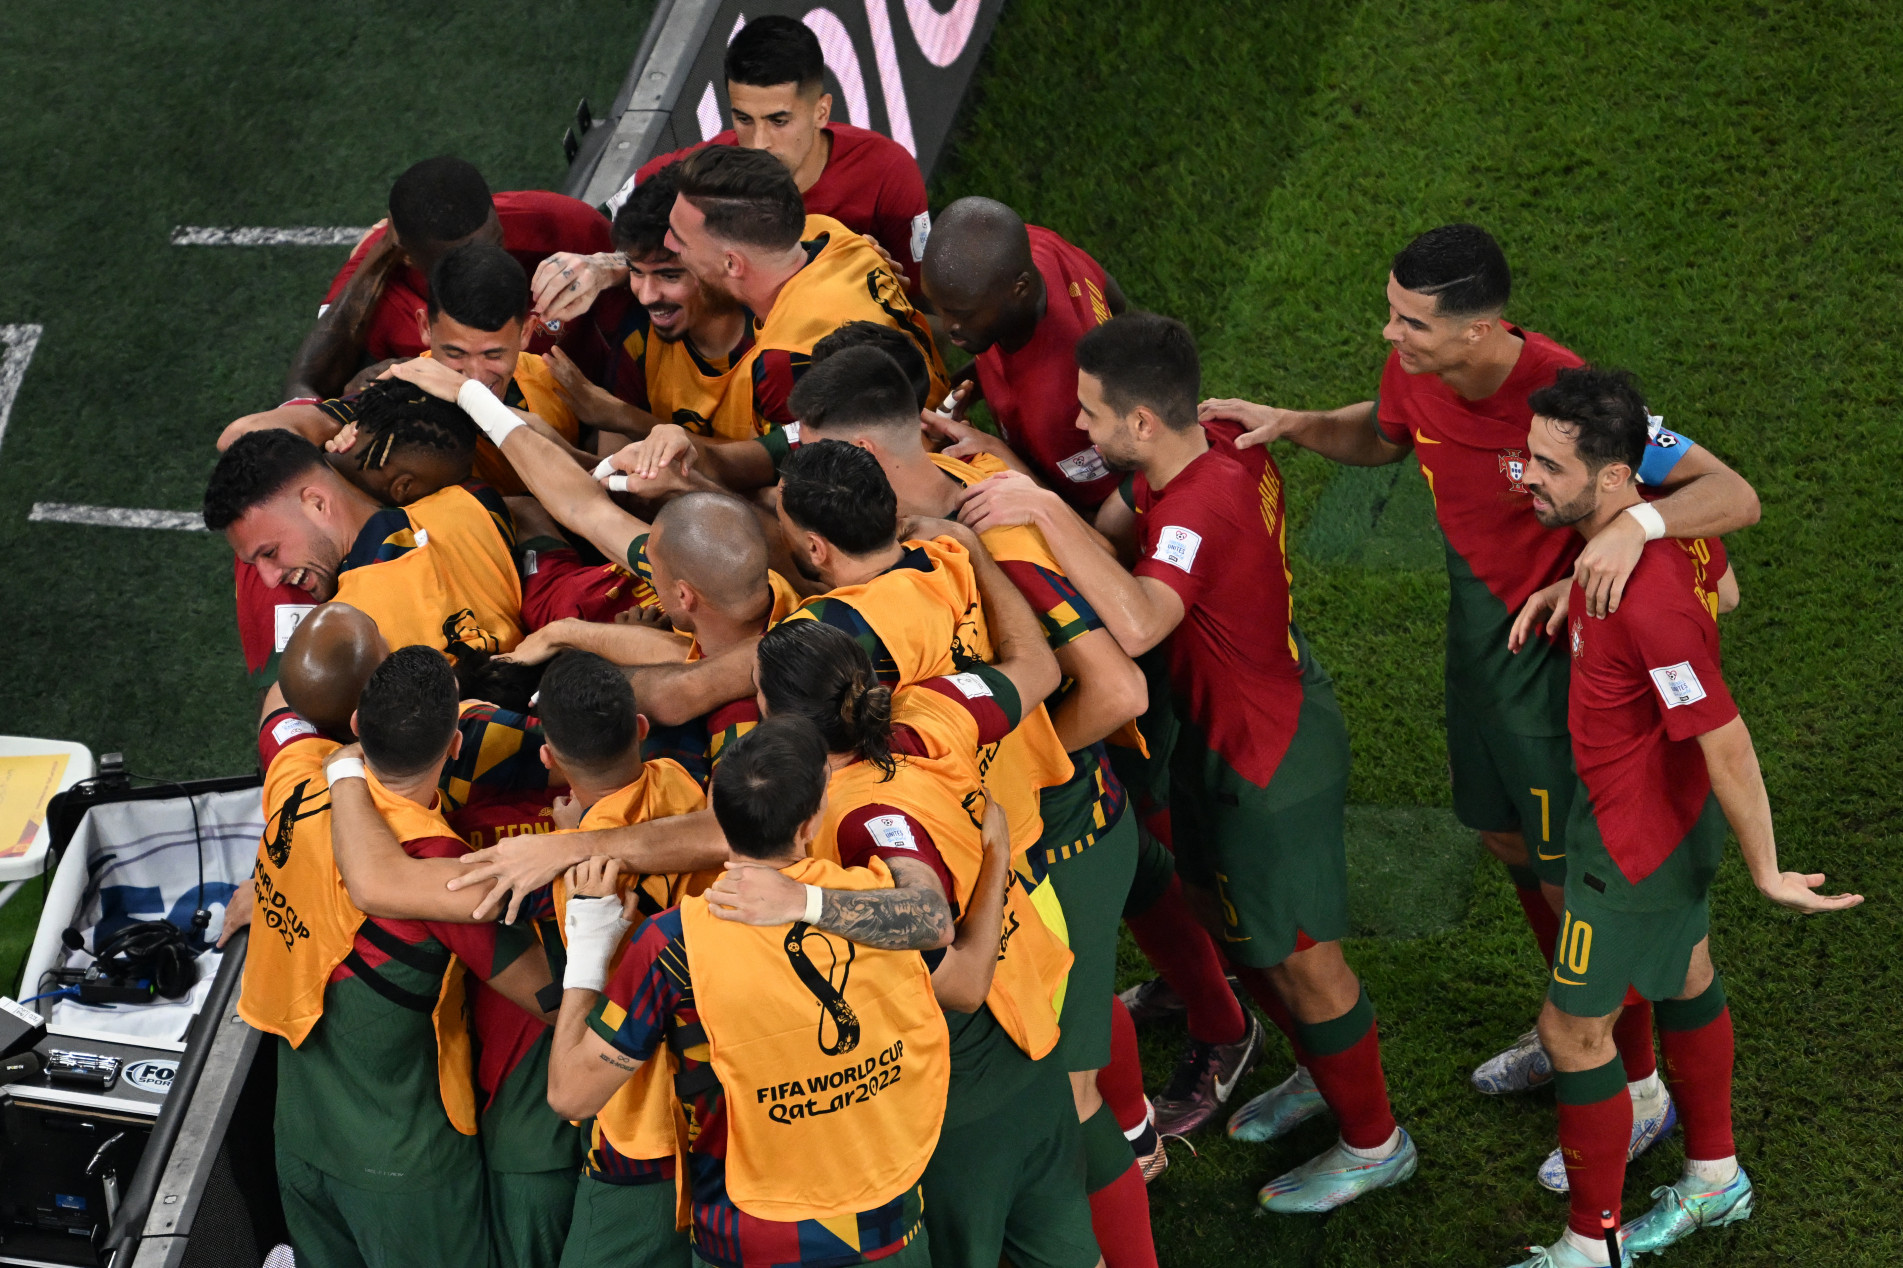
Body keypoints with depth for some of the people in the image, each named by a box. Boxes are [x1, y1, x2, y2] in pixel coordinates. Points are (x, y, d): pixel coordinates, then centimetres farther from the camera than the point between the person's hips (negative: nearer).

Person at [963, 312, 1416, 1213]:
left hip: (1268, 759, -10)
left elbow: (1135, 623, -53)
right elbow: (1109, 528, 7)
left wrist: (1043, 510, -49)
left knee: (1297, 956, 9)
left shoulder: (1201, 508, -36)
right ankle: (1330, 1078, 47)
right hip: (1227, 728, 10)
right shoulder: (1212, 456, -7)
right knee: (1222, 913, 26)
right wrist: (1007, 483, -6)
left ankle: (1373, 1142, 31)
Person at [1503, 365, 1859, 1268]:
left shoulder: (1646, 600, -36)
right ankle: (1715, 1178, 47)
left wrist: (1767, 873, -18)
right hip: (1675, 807, 10)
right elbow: (1720, 584, 15)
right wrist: (1576, 590, 7)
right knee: (1684, 981, 26)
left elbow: (1728, 745, -29)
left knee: (1573, 1030, 4)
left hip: (1636, 838, -10)